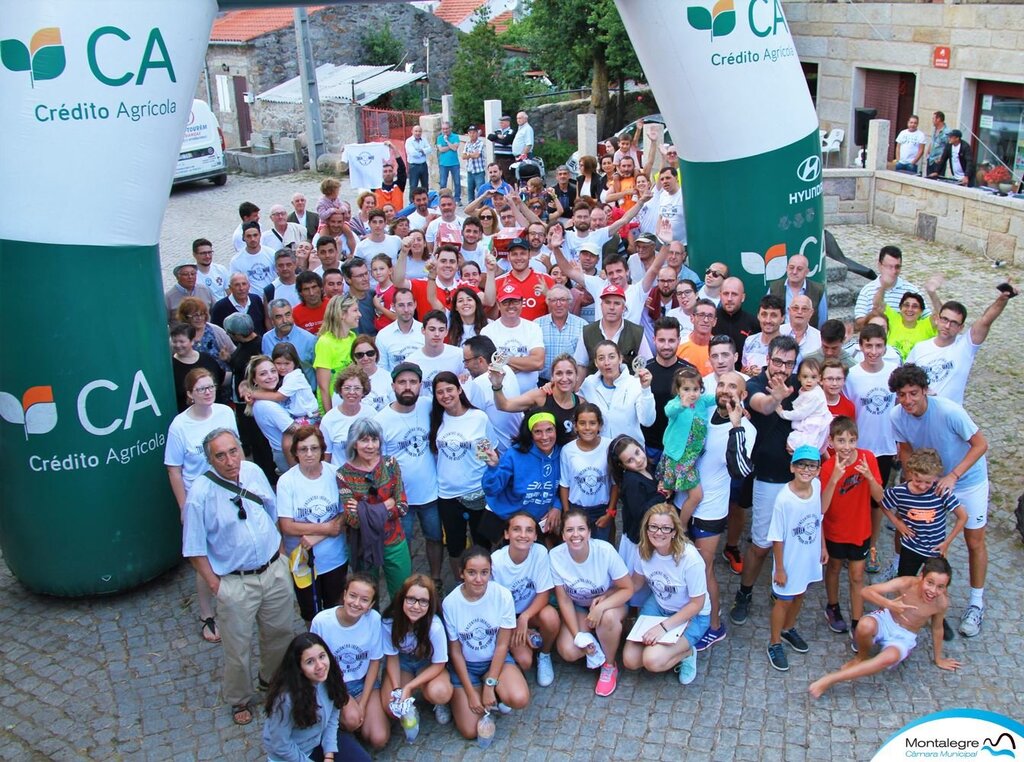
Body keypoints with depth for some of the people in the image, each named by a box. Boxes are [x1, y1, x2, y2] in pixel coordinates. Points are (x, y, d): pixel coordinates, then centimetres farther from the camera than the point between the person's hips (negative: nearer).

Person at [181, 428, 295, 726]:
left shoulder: (254, 471, -6)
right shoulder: (200, 494, -20)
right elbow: (195, 549, -12)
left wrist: (280, 553, 11)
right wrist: (215, 585, -11)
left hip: (275, 571, 4)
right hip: (235, 583, -4)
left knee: (280, 634, 22)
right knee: (238, 648, 11)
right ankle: (239, 701, 38)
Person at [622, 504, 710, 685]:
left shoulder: (689, 558, -29)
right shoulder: (644, 551, -14)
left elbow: (697, 604, -19)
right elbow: (635, 584, 5)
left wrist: (664, 626, -25)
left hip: (691, 616, -5)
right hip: (657, 606, 5)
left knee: (652, 661, -25)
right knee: (630, 661, -10)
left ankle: (687, 653, 4)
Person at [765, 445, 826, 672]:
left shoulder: (817, 486, -13)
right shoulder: (784, 499, -29)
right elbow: (777, 538, -20)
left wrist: (823, 545, 12)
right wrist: (779, 569, -14)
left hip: (810, 558, 6)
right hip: (790, 561, -5)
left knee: (799, 595, 25)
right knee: (784, 601, 12)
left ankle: (788, 629, 50)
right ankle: (775, 644, 32)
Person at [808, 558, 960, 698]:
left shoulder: (941, 603, -17)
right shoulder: (906, 584, -24)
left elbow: (937, 629, 4)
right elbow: (867, 591, -30)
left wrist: (938, 659, 18)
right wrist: (889, 604, -49)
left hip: (904, 638, 1)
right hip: (885, 621, -1)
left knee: (890, 657, -35)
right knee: (865, 625, -38)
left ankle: (831, 679, -30)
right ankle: (861, 658, -1)